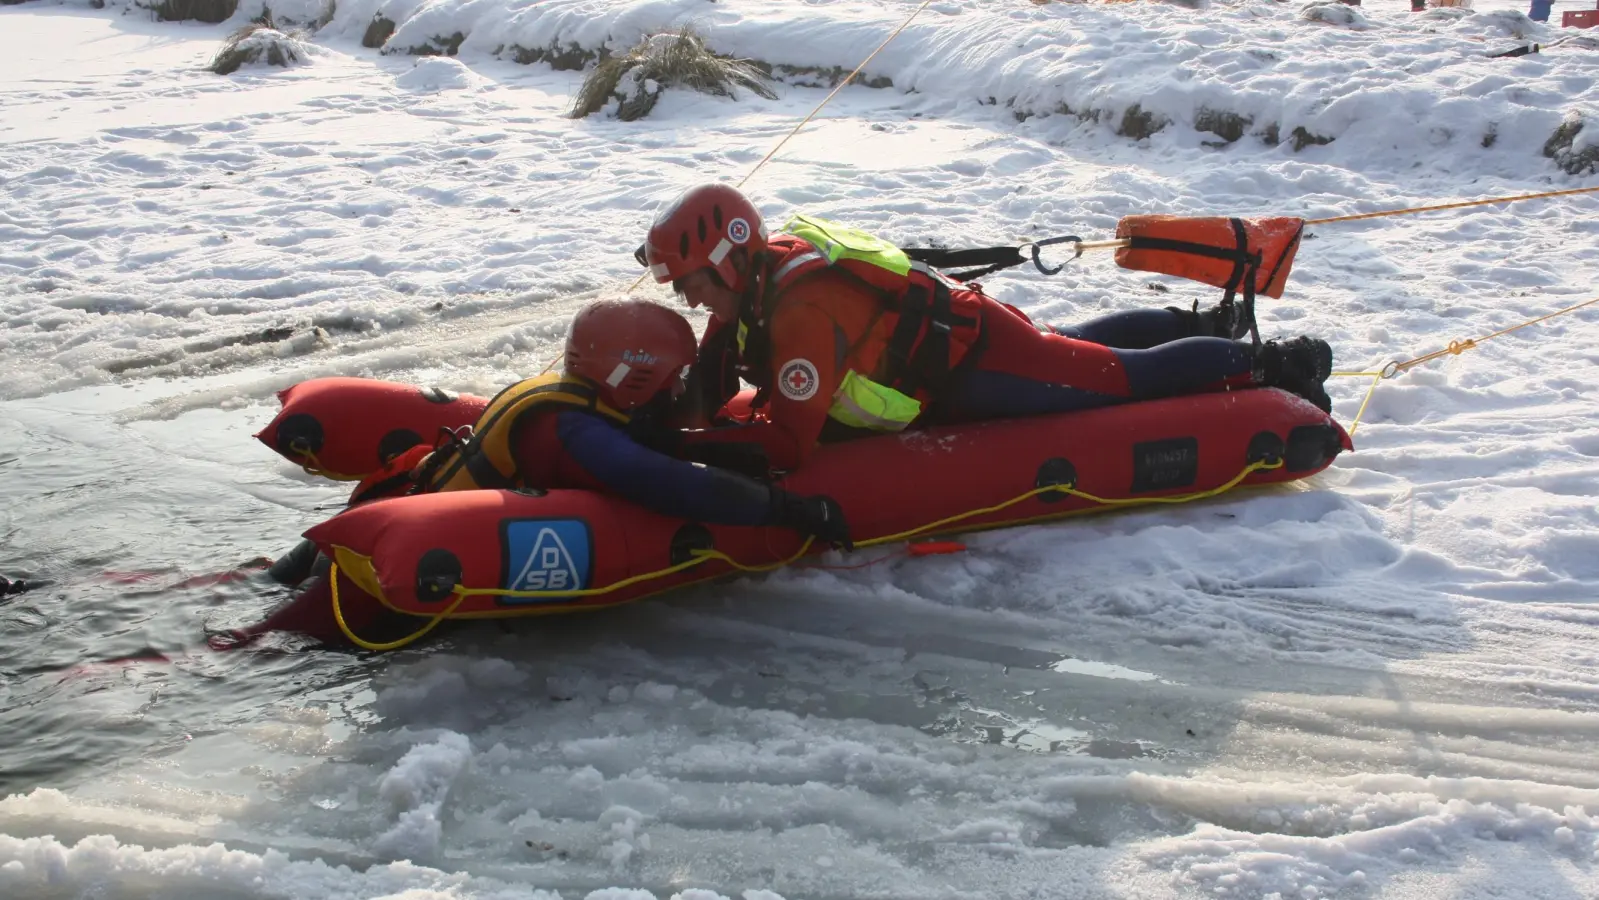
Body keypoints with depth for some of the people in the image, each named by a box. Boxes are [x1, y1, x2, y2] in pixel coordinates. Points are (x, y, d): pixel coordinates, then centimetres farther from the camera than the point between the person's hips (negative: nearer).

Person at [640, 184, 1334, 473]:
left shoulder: (800, 311, -33)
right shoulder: (754, 287, -6)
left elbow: (790, 443, -36)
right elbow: (709, 384, 1)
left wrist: (684, 443, -37)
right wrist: (667, 411, -18)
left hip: (975, 355, -8)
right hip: (950, 333, 8)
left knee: (1127, 376, 7)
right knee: (1074, 348, 30)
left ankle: (1273, 364, 22)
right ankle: (1200, 326, 49)